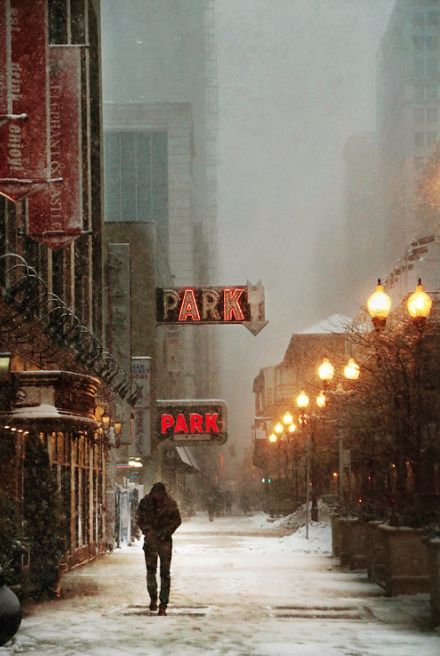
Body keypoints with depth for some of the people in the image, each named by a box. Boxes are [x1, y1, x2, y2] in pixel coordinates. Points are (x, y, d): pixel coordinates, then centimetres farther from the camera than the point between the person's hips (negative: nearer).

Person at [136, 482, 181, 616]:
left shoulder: (170, 503, -7)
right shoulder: (145, 502, -4)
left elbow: (177, 521, 0)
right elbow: (139, 519, 7)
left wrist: (165, 533, -10)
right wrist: (147, 531, -8)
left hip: (165, 540, -1)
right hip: (150, 540, 1)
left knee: (165, 572, -4)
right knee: (150, 570, 4)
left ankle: (163, 605, -2)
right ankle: (153, 598, 25)